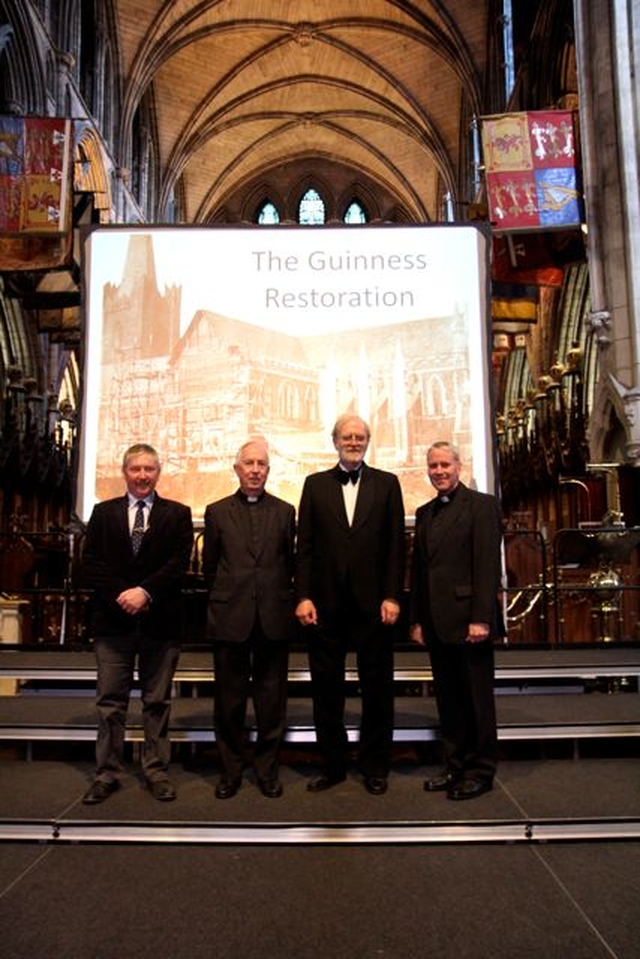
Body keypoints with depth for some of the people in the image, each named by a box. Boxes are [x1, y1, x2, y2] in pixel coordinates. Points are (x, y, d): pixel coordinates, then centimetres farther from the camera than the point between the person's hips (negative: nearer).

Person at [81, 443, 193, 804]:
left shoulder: (177, 514, 5)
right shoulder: (103, 512, 9)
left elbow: (179, 563, -5)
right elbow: (91, 563, 1)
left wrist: (145, 591, -16)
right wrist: (120, 595, -12)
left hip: (160, 621, -1)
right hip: (114, 619, 1)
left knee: (158, 702, 8)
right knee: (110, 701, 7)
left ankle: (157, 771, 19)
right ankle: (108, 773, 19)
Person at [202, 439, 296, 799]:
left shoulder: (285, 511, 7)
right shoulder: (217, 512, 6)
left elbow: (291, 562, 10)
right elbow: (209, 565, 11)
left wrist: (282, 598, 8)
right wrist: (226, 596, 12)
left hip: (274, 619, 0)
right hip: (230, 619, 0)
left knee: (272, 701, 8)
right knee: (230, 701, 8)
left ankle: (268, 770, 22)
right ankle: (231, 771, 23)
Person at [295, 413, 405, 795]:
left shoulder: (387, 484, 6)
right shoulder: (316, 484, 8)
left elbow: (396, 545, 1)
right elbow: (305, 545, 4)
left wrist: (392, 596, -6)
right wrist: (303, 596, -4)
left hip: (373, 602, -1)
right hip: (326, 604, 1)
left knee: (377, 688, 9)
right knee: (326, 687, 10)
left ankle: (375, 767, 25)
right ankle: (332, 765, 26)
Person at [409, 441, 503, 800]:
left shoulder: (482, 505, -5)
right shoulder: (425, 513, 15)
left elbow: (488, 565, -12)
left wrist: (481, 618, -17)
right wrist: (417, 619, 12)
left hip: (469, 621, -6)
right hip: (437, 624, 7)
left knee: (477, 699, 5)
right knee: (448, 700, 13)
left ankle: (481, 771, 18)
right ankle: (456, 767, 25)